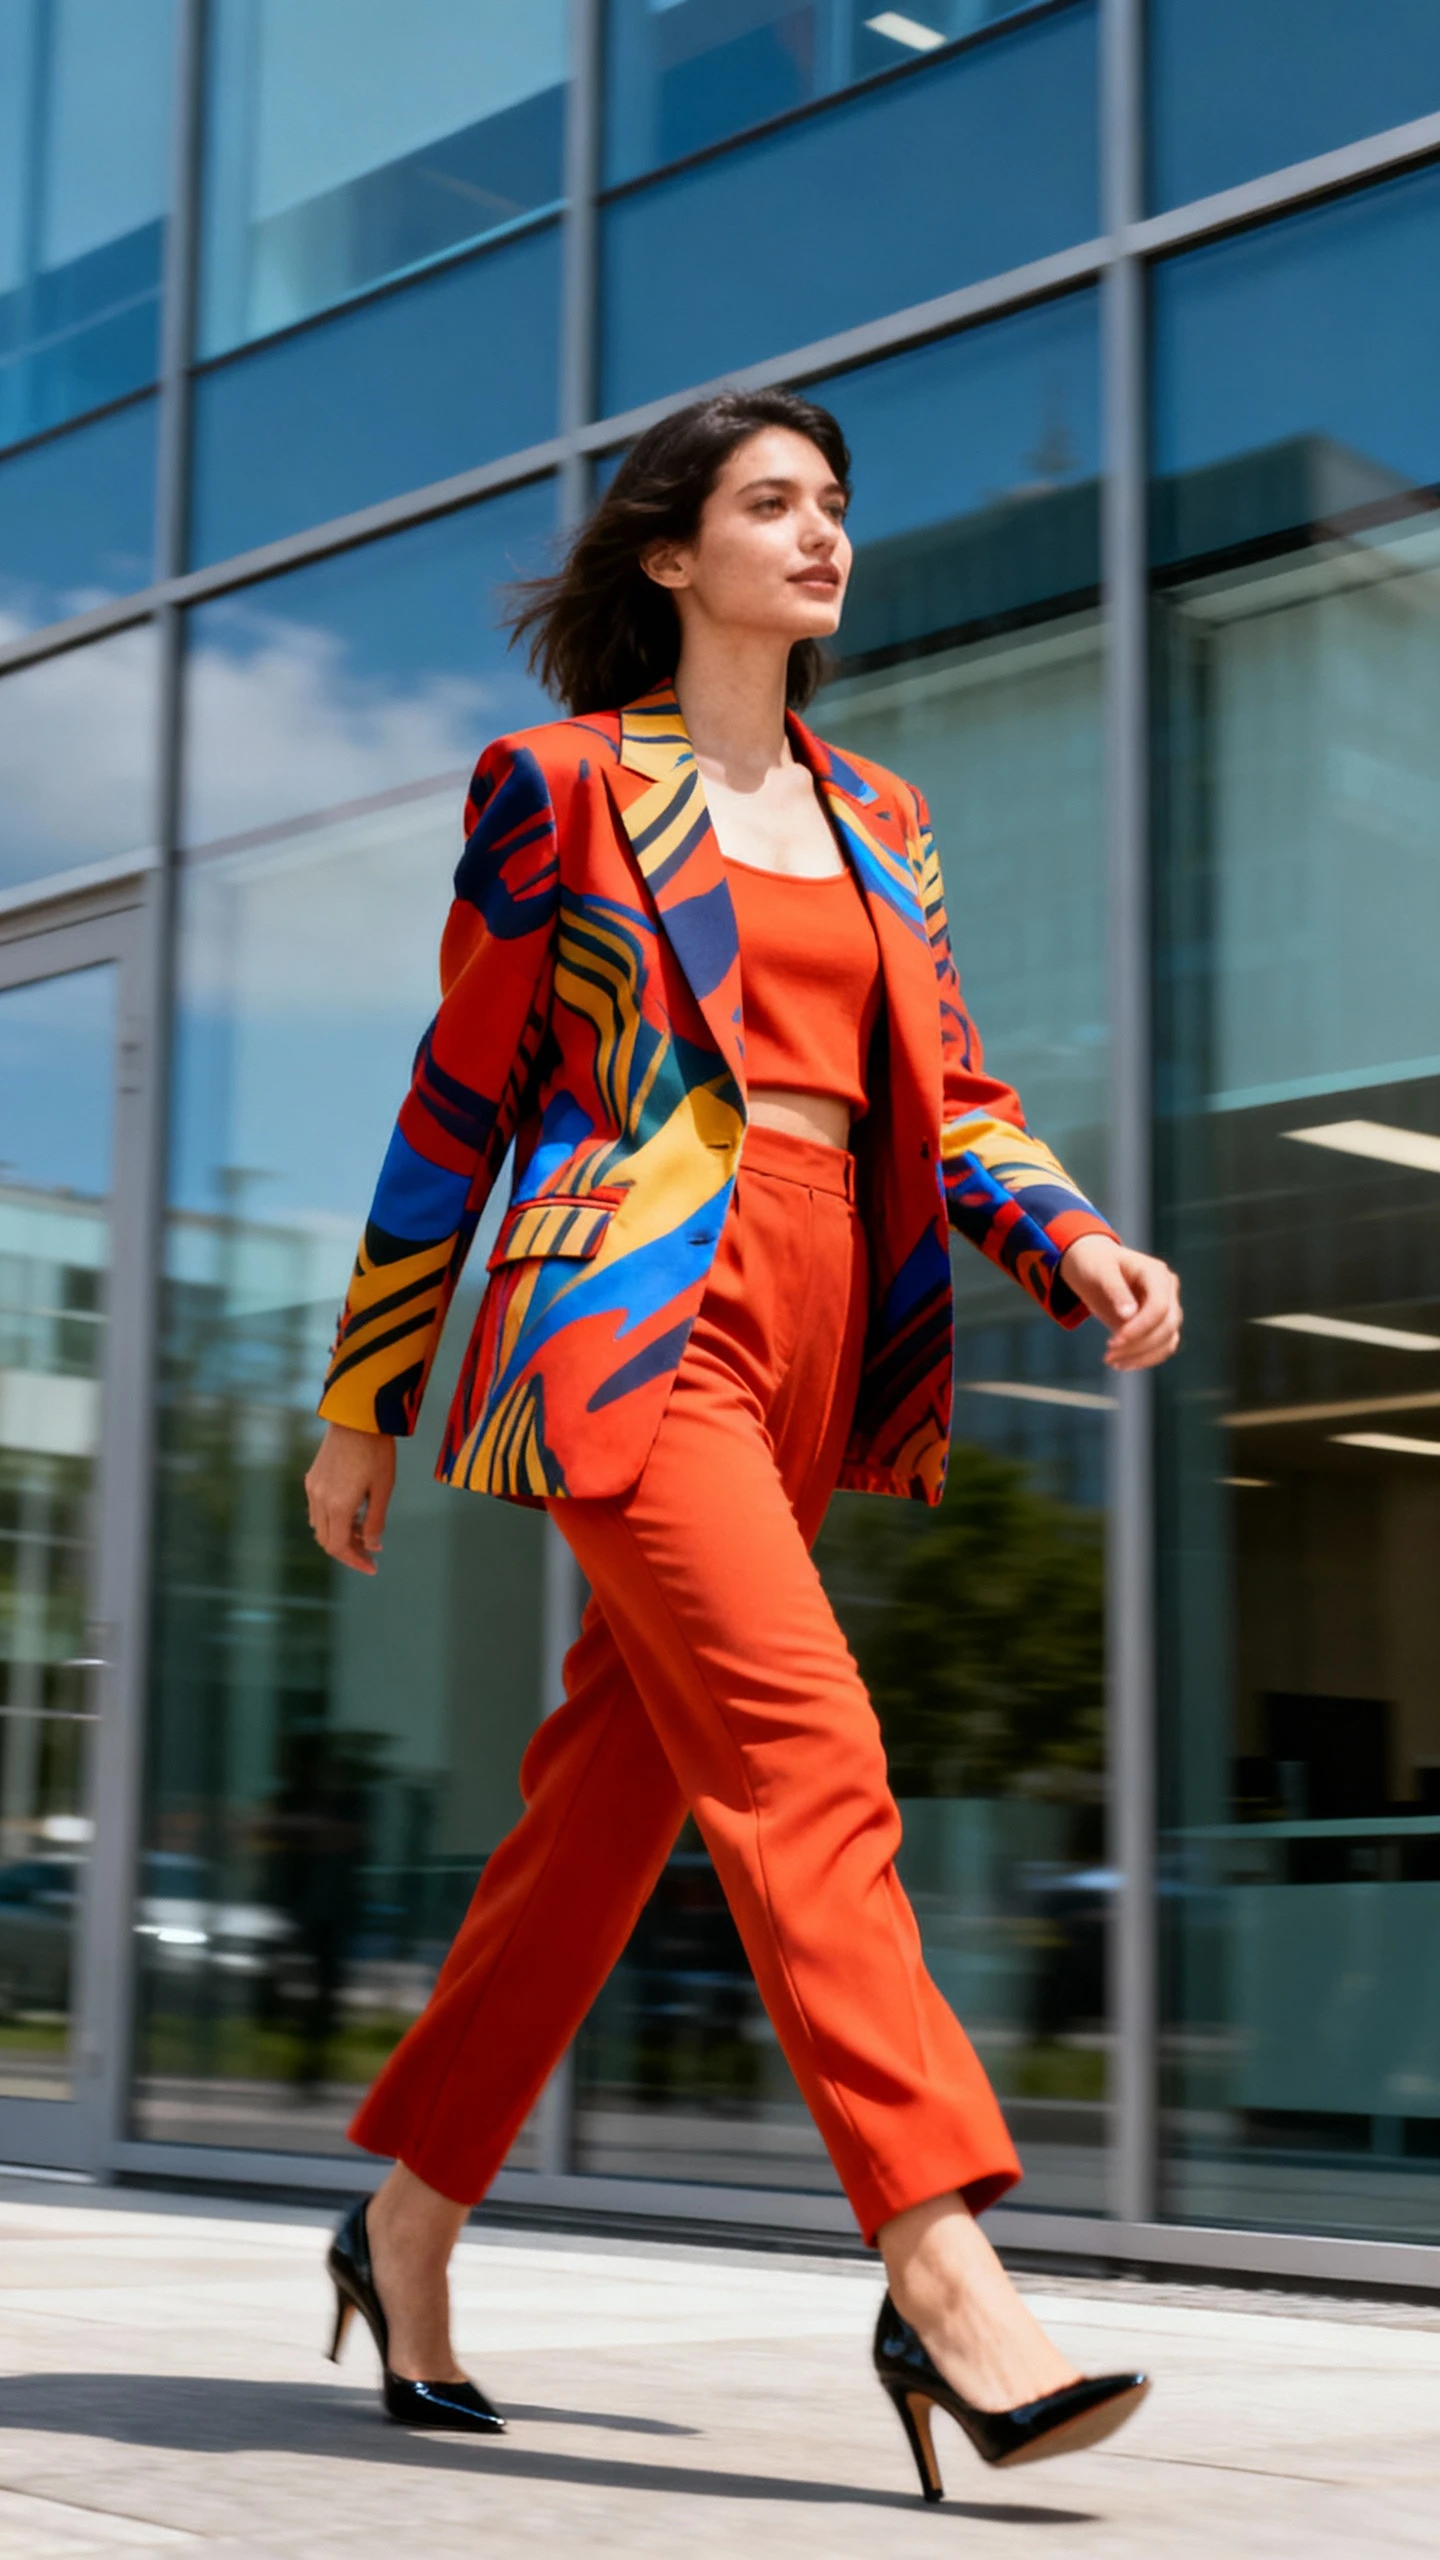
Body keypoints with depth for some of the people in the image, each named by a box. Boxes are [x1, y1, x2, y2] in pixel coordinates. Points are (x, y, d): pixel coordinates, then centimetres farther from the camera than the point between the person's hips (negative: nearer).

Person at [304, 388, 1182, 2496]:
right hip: (630, 1303, -6)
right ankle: (946, 2281, -21)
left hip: (815, 1331, 6)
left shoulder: (877, 818, 20)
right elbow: (457, 1103, 4)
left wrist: (1077, 1244, -6)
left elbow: (951, 1093, 15)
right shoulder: (563, 784, 4)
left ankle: (410, 2216, 21)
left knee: (618, 1783, 7)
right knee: (805, 1745, -19)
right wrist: (362, 1409, 6)